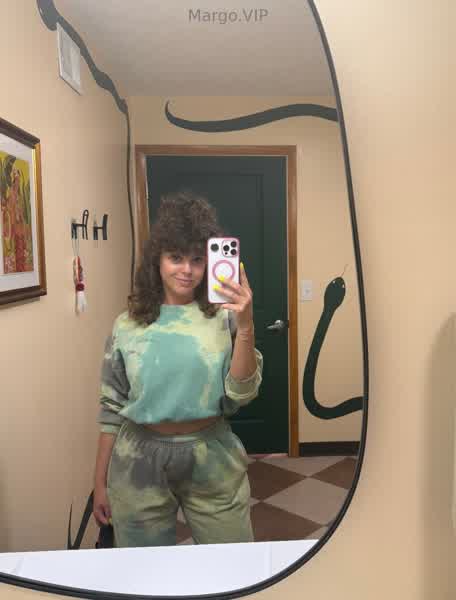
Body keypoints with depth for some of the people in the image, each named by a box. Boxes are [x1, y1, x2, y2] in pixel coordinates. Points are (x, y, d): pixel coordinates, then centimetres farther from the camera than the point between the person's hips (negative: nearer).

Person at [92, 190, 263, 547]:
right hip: (139, 465, 1)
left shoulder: (224, 317, -5)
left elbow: (241, 395, -12)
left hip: (214, 463, 0)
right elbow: (112, 408, 3)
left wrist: (246, 326, -24)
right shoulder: (127, 325, -2)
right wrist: (101, 482, 7)